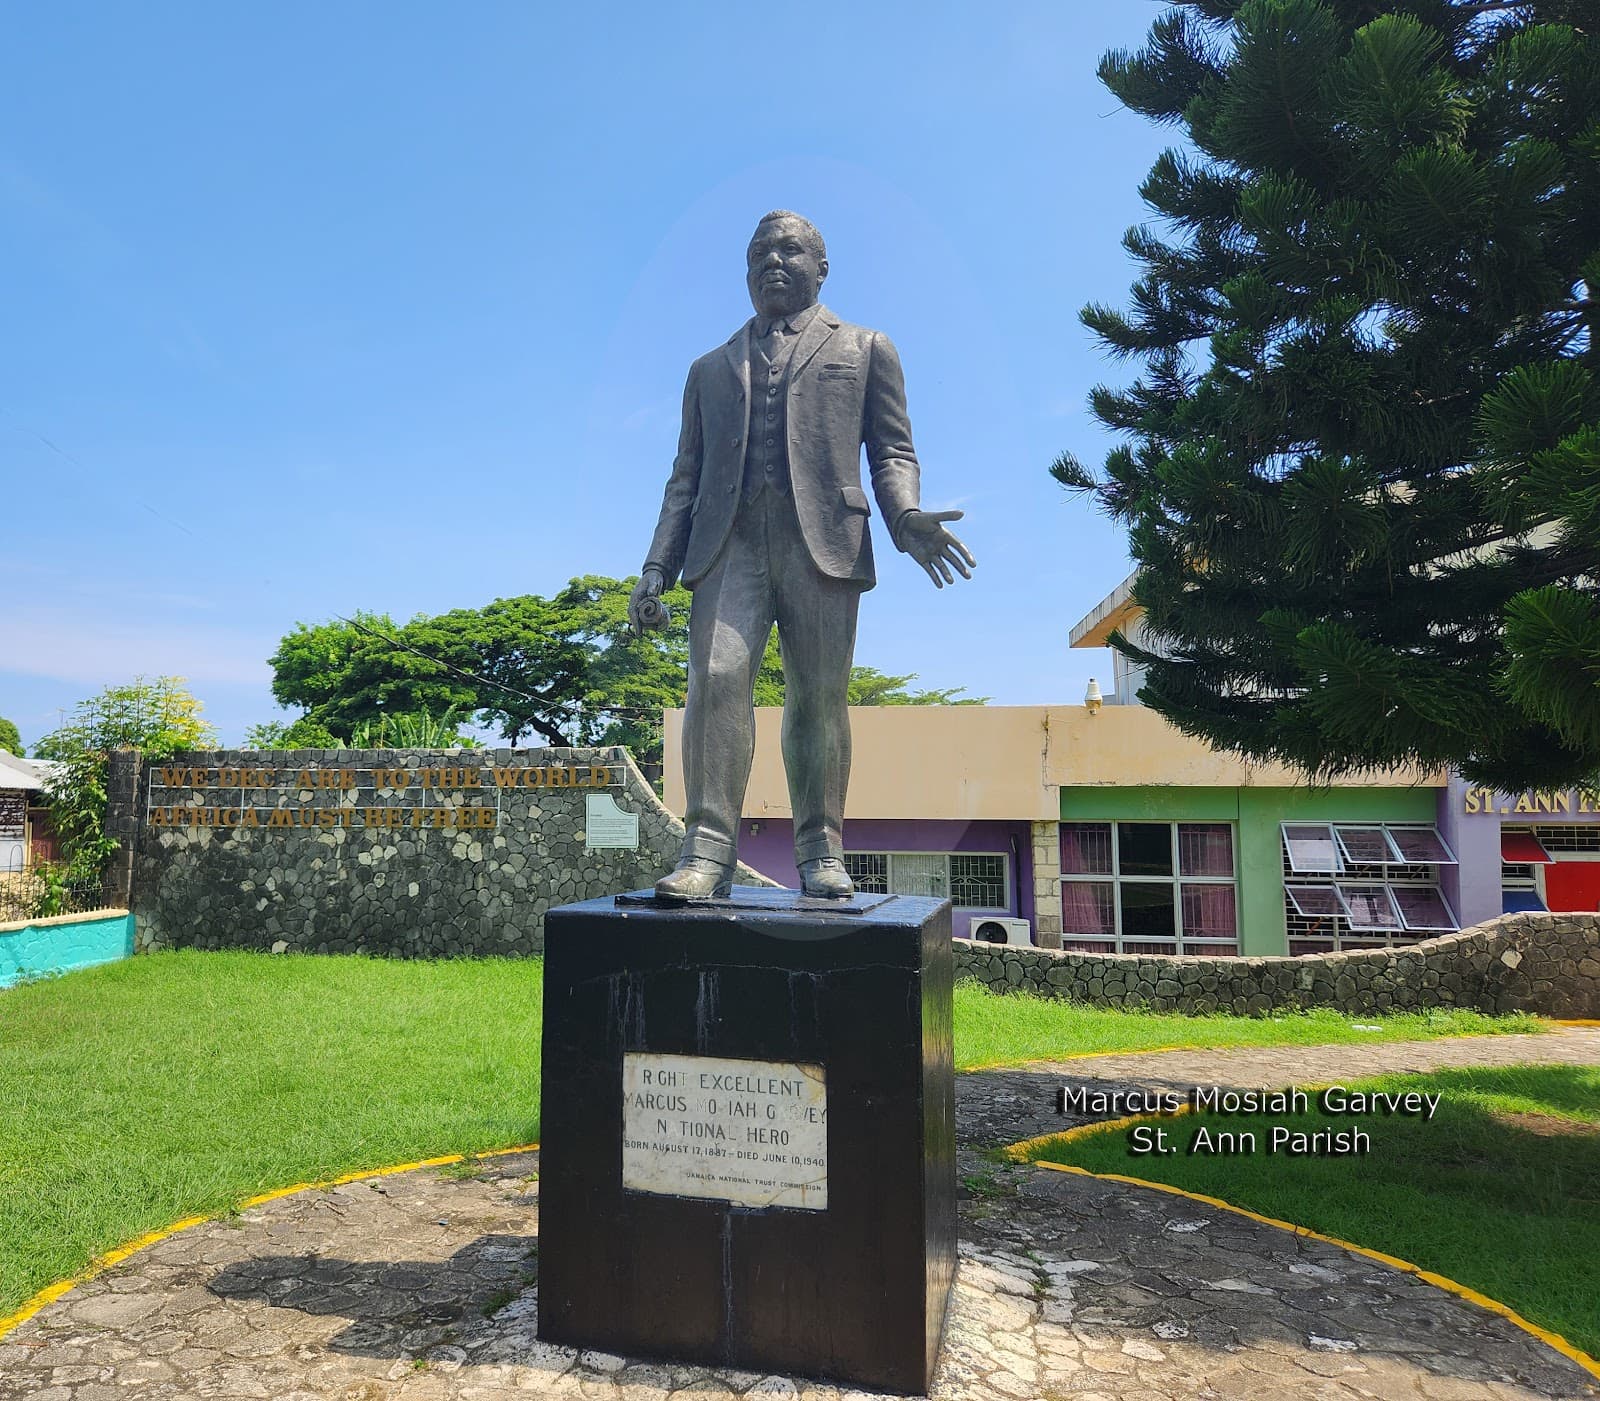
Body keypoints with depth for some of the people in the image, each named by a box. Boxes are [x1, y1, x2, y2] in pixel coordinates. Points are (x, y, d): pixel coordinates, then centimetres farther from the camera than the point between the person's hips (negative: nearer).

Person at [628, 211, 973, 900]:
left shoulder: (863, 348, 21)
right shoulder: (711, 368, 27)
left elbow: (892, 451, 11)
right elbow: (686, 478, 21)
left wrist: (906, 516, -11)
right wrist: (657, 565, 9)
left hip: (820, 540, -1)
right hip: (728, 541, 2)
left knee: (819, 695, -4)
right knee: (716, 678, -15)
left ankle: (821, 853, 3)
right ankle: (708, 850, -15)